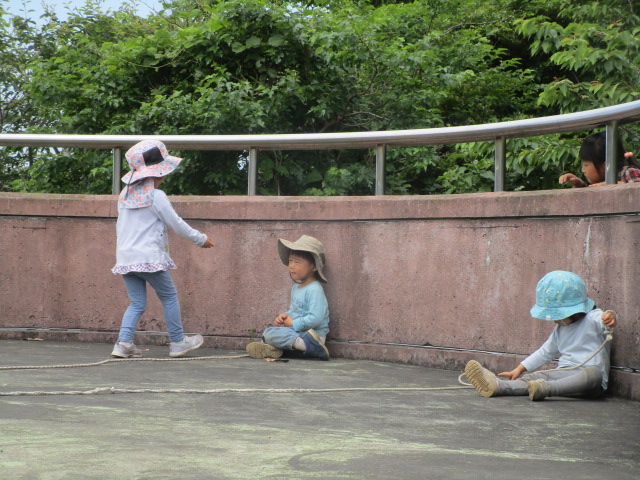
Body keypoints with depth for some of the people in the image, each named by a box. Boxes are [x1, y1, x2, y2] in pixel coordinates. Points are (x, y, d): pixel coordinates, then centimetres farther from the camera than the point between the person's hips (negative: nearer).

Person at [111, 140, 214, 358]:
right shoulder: (156, 197, -9)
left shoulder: (125, 195, 12)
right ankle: (178, 342, 15)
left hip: (125, 257, 6)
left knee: (137, 303, 9)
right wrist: (201, 239, 9)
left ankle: (124, 343, -7)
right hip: (149, 256, -6)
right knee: (169, 297, 9)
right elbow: (177, 225, -4)